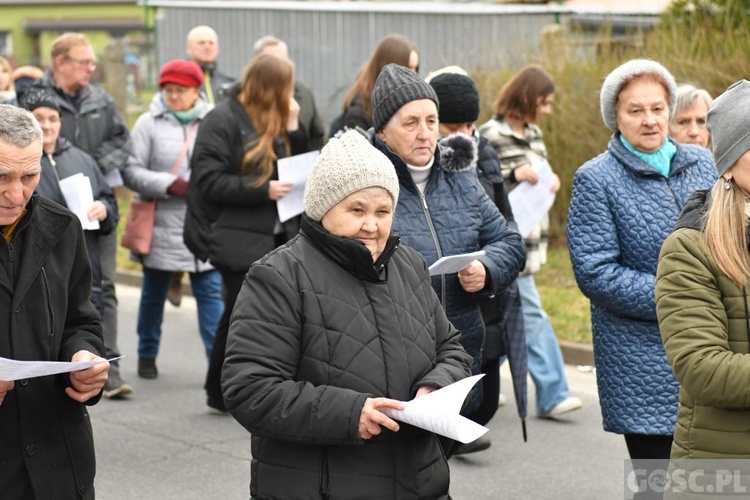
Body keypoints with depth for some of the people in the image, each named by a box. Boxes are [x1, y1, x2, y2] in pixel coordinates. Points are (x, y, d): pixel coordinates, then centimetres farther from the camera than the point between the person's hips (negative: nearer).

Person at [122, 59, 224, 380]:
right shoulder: (149, 123, -2)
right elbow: (131, 171, -7)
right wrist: (170, 184, -16)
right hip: (161, 226, 0)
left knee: (212, 293, -2)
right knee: (154, 294, 15)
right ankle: (147, 356, 31)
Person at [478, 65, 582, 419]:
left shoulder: (533, 133, 14)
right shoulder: (490, 135, -12)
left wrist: (549, 182, 4)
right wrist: (513, 175, -24)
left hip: (528, 239, 9)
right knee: (531, 317, -8)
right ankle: (552, 395, -6)